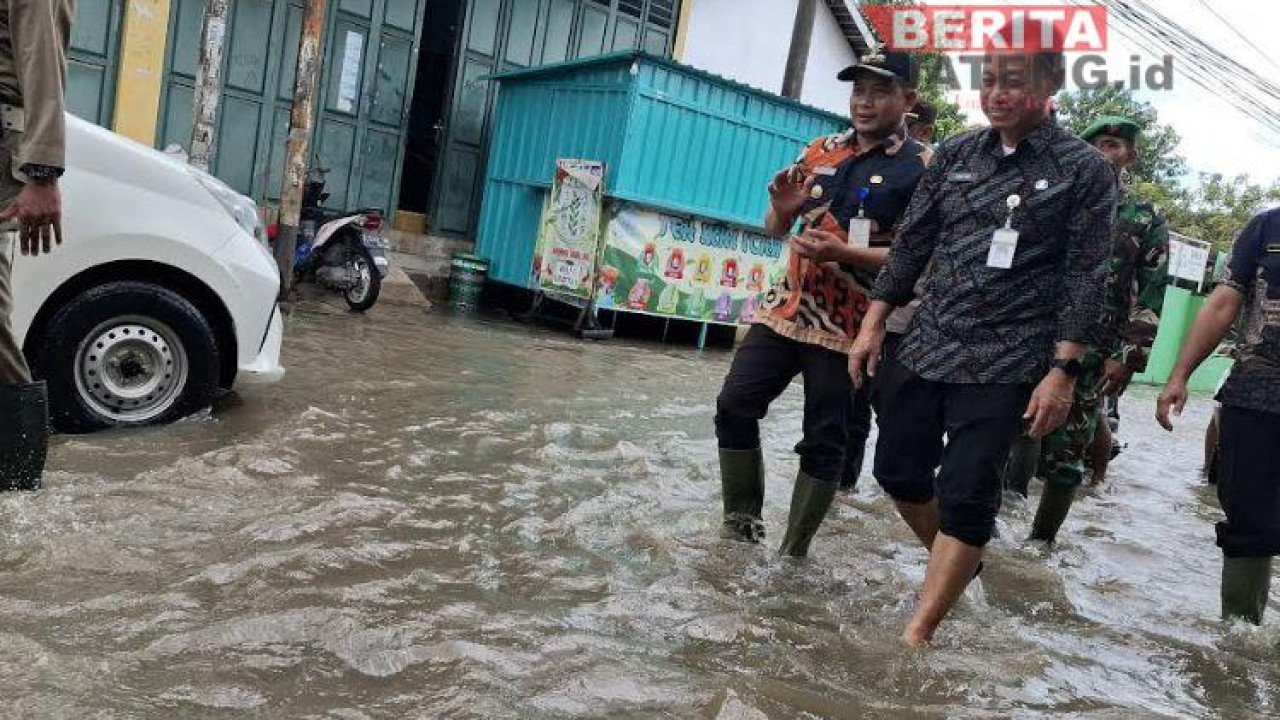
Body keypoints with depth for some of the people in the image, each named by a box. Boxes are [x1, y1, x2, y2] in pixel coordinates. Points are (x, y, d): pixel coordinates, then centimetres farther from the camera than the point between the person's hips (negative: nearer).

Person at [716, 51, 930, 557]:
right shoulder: (821, 151, 11)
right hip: (786, 308, 6)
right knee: (734, 406, 4)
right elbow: (777, 229, 17)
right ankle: (741, 525, 19)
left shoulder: (923, 169, -5)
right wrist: (781, 207, -7)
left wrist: (843, 253, -25)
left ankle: (793, 554, 16)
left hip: (850, 326, -5)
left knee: (825, 441, 2)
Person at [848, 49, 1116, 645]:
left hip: (1005, 366, -4)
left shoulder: (1084, 169, -3)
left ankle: (917, 635, 6)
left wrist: (1063, 370, -12)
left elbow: (1084, 278, -6)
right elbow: (911, 243, 9)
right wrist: (873, 323, 5)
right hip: (924, 345, 5)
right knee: (899, 472, 11)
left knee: (966, 496, -4)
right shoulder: (955, 154, 7)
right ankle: (953, 560, 38)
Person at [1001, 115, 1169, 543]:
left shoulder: (1148, 221, 8)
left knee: (1065, 455, 4)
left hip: (1091, 357, -1)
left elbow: (1151, 296, 2)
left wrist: (1128, 356, -8)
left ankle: (1041, 540, 15)